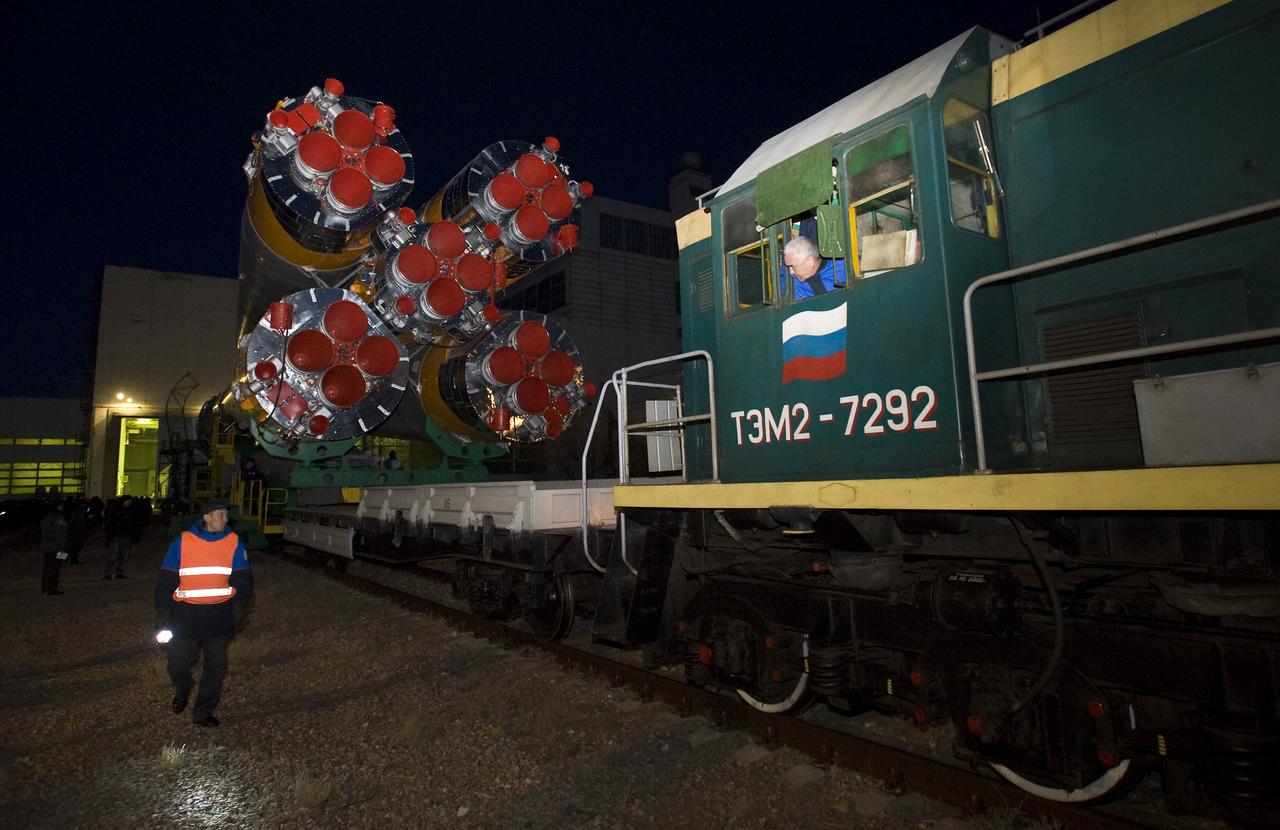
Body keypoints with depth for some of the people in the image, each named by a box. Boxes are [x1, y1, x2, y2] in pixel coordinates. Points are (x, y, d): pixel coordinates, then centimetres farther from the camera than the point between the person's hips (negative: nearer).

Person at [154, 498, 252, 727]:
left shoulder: (234, 543, 0)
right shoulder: (183, 541, -4)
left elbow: (242, 579, 1)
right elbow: (166, 580, -1)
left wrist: (238, 605, -13)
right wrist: (162, 613, -5)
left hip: (219, 615, 1)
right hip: (186, 614, -1)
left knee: (216, 665, 7)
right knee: (178, 663, 7)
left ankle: (203, 712, 25)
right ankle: (182, 691, 41)